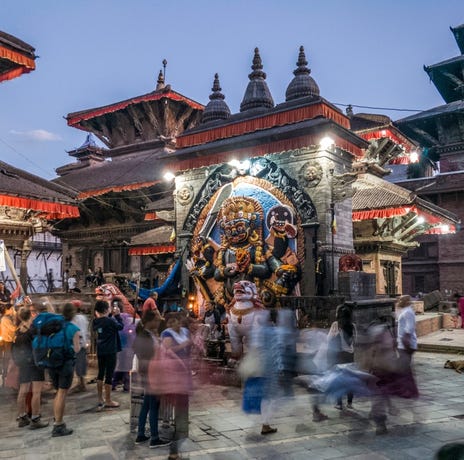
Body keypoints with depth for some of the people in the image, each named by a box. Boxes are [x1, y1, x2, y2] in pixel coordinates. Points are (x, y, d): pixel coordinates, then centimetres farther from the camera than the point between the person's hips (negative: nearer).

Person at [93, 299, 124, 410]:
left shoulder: (96, 321, 0)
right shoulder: (110, 321, -20)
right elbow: (121, 326, -6)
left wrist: (111, 314, 9)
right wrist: (118, 315, 1)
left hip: (100, 351, 7)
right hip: (110, 351, -7)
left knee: (101, 373, 16)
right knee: (109, 375, 1)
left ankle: (100, 400, 23)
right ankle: (108, 401, 8)